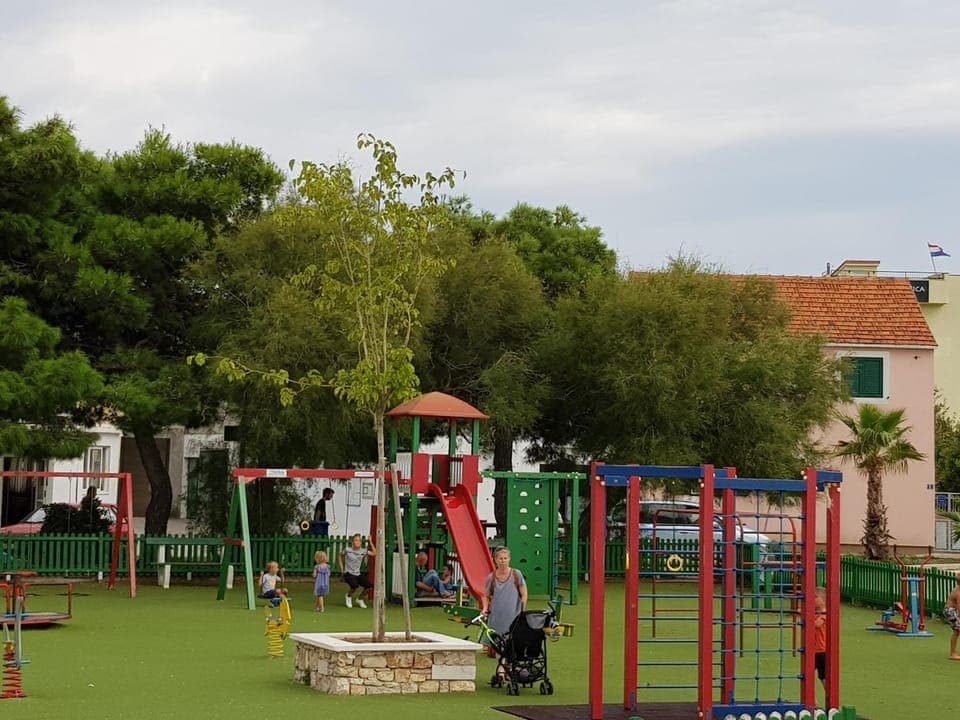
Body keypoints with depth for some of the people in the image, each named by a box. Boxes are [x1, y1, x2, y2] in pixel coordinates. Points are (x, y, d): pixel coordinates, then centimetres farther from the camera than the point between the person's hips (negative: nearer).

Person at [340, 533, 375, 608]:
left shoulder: (363, 551, 1)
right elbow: (341, 555, 13)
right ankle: (348, 596, 7)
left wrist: (370, 543, -7)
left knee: (369, 585, -16)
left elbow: (374, 553, -5)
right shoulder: (348, 550, -6)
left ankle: (360, 598, 14)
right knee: (355, 586, -32)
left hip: (357, 574, 4)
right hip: (348, 573, -4)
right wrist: (342, 567, 7)